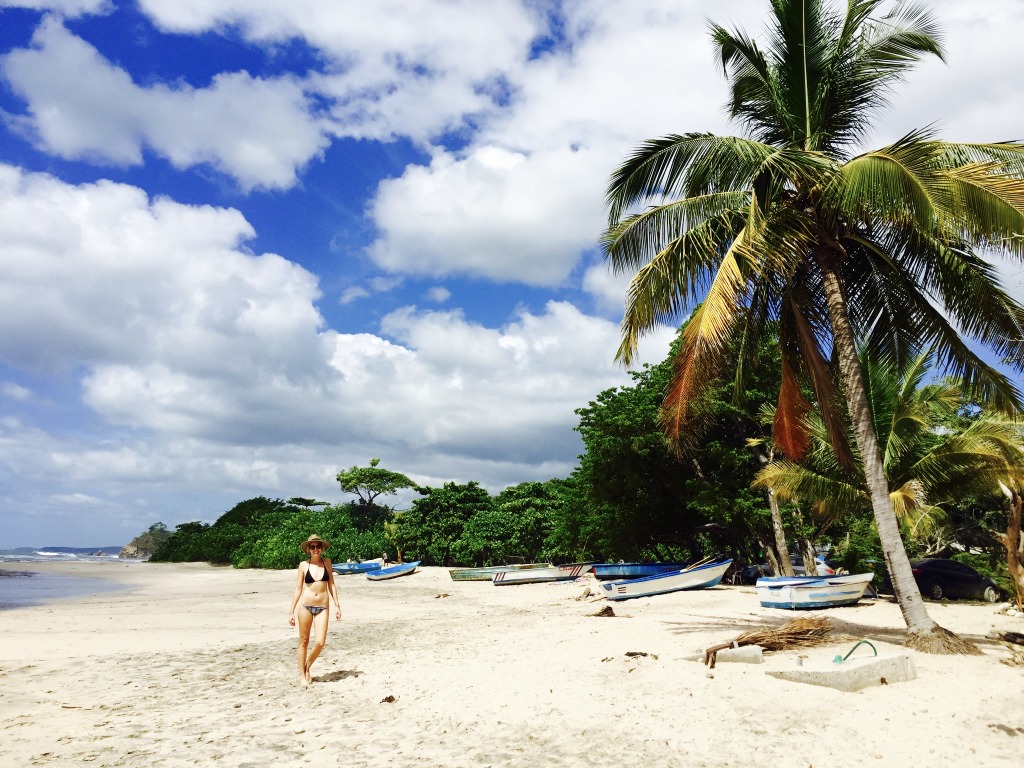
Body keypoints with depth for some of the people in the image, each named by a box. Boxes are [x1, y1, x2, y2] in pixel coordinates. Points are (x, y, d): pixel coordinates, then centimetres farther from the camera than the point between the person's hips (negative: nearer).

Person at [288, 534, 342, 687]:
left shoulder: (327, 562, 4)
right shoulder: (304, 565, 0)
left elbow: (331, 585, 8)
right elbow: (298, 589, 3)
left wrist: (337, 605, 4)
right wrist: (292, 611, 2)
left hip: (322, 607, 1)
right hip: (306, 606, -1)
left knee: (320, 643, -5)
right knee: (304, 641, 8)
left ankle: (308, 666, 23)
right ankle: (302, 674, 25)